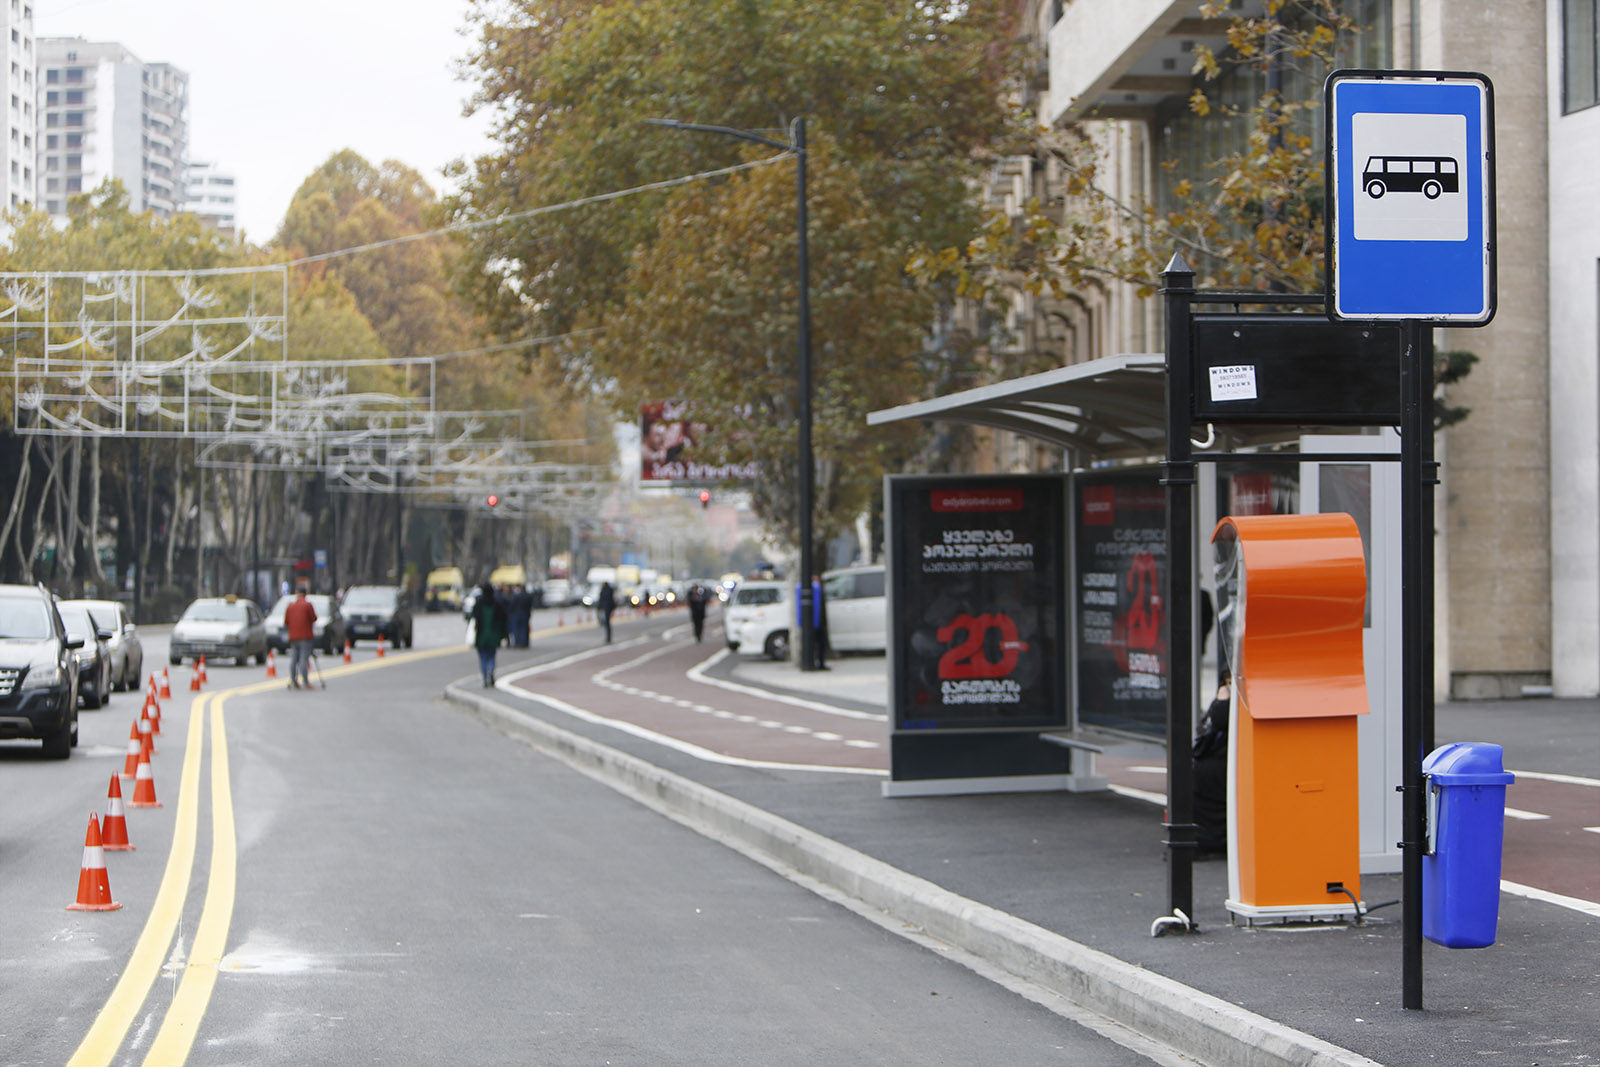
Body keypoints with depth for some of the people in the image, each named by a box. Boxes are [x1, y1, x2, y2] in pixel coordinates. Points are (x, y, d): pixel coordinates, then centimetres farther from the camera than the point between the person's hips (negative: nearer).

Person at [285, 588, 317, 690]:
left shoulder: (290, 606, 9)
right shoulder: (307, 604, -4)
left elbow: (285, 622, 11)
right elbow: (314, 619, -4)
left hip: (293, 637, 4)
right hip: (305, 636, -4)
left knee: (293, 660, 7)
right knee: (304, 659, -7)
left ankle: (293, 682, 7)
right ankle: (305, 682, -11)